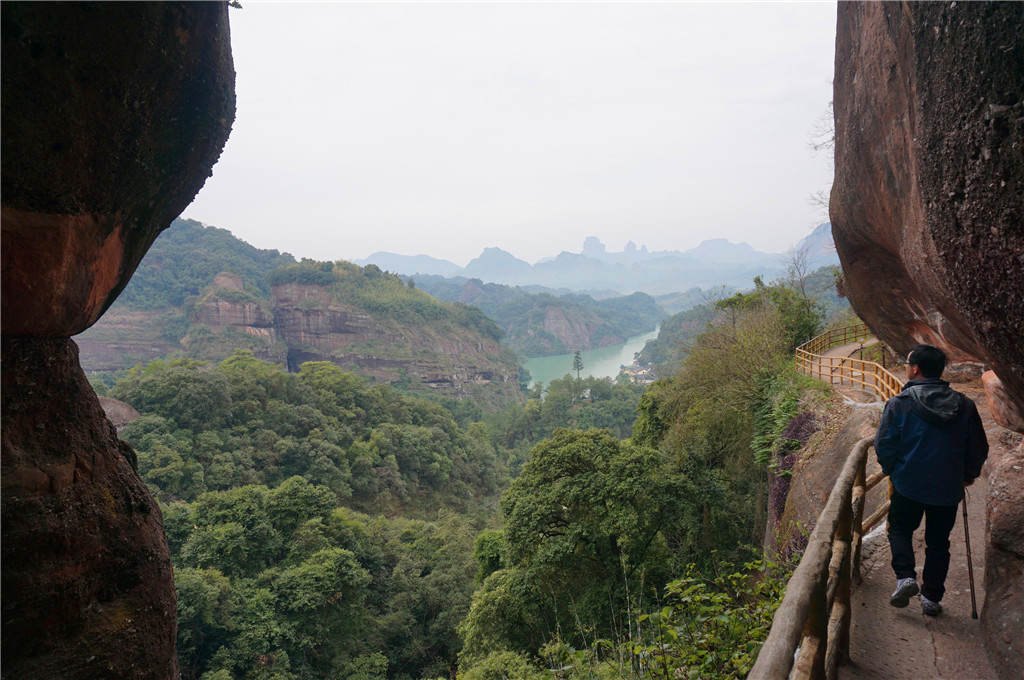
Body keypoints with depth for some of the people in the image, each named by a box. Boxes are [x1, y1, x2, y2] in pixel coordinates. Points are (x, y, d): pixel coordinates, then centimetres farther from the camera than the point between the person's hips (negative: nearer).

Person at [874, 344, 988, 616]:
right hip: (948, 489, 3)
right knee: (938, 543, 15)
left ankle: (905, 576, -1)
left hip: (908, 485, -3)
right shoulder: (964, 405, -2)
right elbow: (979, 448, 5)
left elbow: (884, 445, -11)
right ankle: (932, 598, 19)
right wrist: (968, 475, 22)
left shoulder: (900, 403, -13)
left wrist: (891, 470, 8)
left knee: (900, 530, 18)